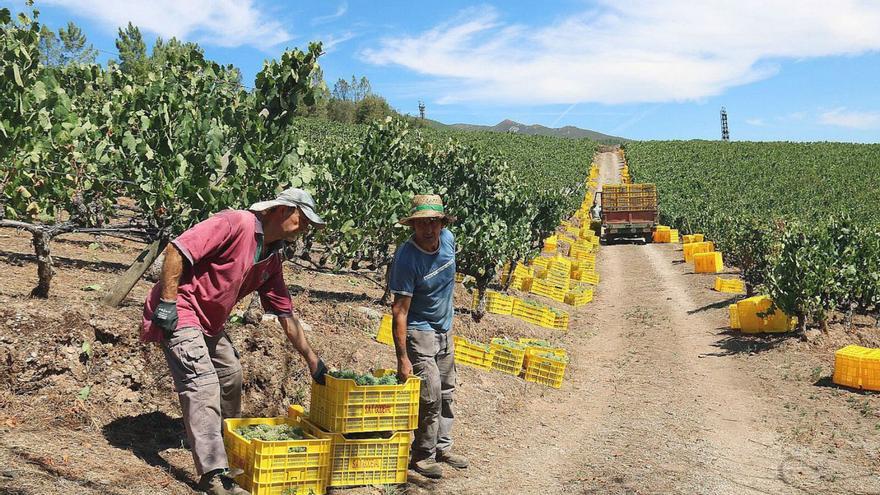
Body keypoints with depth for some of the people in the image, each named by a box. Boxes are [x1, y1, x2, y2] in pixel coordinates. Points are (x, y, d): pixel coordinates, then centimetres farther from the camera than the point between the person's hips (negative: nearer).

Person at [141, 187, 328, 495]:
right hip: (178, 313, -10)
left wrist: (312, 360, 9)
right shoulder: (234, 223, -20)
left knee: (231, 375, 19)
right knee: (204, 385, -16)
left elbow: (285, 314, 10)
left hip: (210, 323, 10)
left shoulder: (273, 257, 6)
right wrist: (167, 303, -25)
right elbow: (176, 251, -25)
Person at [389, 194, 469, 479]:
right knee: (430, 396, -10)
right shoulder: (406, 258, -26)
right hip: (419, 332, -7)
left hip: (445, 331, 7)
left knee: (446, 394, 14)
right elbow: (400, 310, -26)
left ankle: (442, 448, 28)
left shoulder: (448, 239, -7)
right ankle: (422, 456, 7)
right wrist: (402, 357, -29)